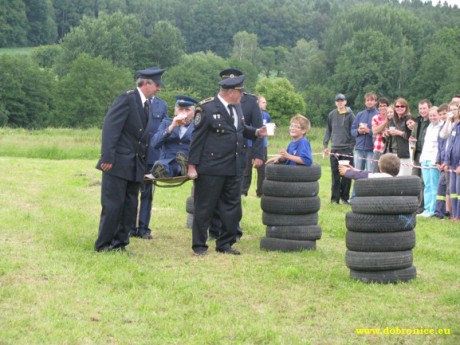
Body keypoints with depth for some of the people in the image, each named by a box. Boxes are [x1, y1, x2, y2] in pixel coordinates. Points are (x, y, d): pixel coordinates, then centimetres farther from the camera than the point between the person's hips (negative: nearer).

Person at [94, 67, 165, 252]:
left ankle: (120, 243, 17)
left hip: (135, 165, 8)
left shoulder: (147, 104, 15)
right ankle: (103, 245, 4)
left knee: (130, 206, 9)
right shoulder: (127, 98, -11)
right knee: (113, 204, -4)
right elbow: (110, 126, -17)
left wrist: (144, 163, 12)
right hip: (118, 163, -8)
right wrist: (107, 157, -22)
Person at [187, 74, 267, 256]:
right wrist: (192, 165, -13)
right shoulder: (206, 108, -12)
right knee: (204, 208, 3)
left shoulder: (236, 108, 10)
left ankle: (225, 244, 23)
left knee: (232, 208, 11)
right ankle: (199, 245, 13)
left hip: (233, 168, 7)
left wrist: (256, 132, 3)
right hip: (211, 168, -7)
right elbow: (197, 138, -11)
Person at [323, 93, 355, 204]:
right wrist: (325, 145, 7)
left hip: (347, 148, -2)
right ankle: (335, 198, 6)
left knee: (346, 174, -1)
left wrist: (352, 145, -8)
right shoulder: (332, 115, 10)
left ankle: (345, 197, 8)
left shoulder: (350, 115, 2)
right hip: (334, 149, 2)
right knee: (335, 175, 2)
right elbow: (328, 130, 13)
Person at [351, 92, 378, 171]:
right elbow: (352, 130, 10)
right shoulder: (360, 115, 11)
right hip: (359, 148, 4)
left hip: (371, 150, -4)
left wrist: (369, 131, -17)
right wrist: (358, 131, -10)